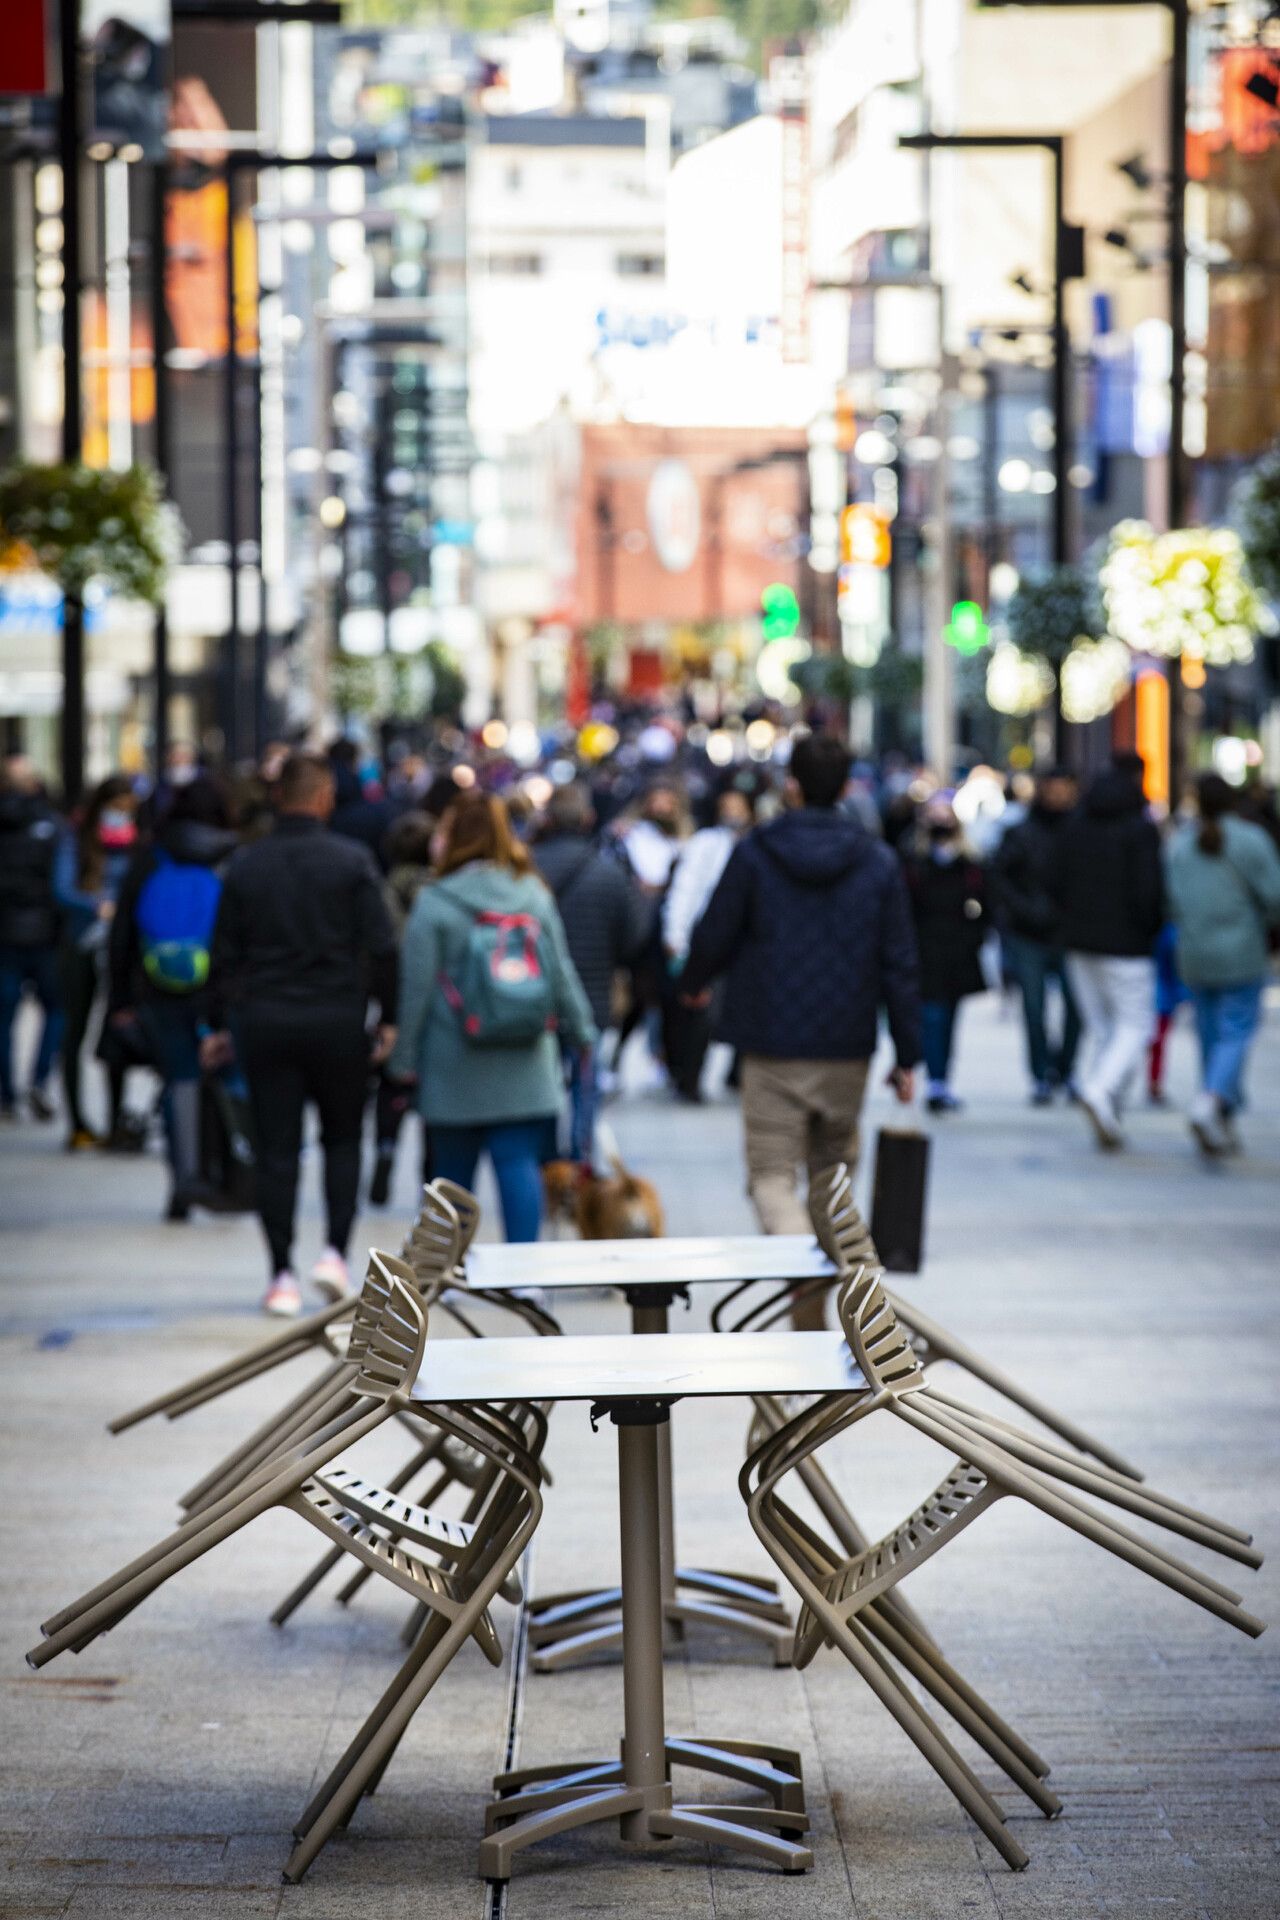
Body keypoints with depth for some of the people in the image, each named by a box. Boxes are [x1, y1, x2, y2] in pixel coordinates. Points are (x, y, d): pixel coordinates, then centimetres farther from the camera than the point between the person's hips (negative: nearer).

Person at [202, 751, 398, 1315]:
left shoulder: (246, 865, 2)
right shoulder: (352, 861, -5)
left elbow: (225, 953, 5)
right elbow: (381, 947, -8)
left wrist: (218, 1025, 12)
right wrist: (387, 1018, 0)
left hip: (263, 1020, 1)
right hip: (336, 1020, -1)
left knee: (276, 1150, 3)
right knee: (343, 1138, 15)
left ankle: (282, 1277, 1)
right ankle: (335, 1251, 2)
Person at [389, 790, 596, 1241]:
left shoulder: (434, 904, -8)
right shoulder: (536, 897, 4)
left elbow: (416, 988, -6)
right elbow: (562, 973, 10)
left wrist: (405, 1058, 1)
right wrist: (580, 1031, 22)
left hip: (454, 1071, -2)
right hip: (525, 1068, 2)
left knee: (454, 1172, 10)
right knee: (520, 1165, -1)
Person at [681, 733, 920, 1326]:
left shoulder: (754, 853, -6)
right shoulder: (879, 862, 1)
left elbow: (713, 938, 0)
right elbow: (899, 965, 1)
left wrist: (694, 982, 23)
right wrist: (907, 1055, 7)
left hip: (773, 1047, -3)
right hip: (848, 1049, 3)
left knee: (772, 1174, 0)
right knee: (833, 1171, 18)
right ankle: (815, 1318, 24)